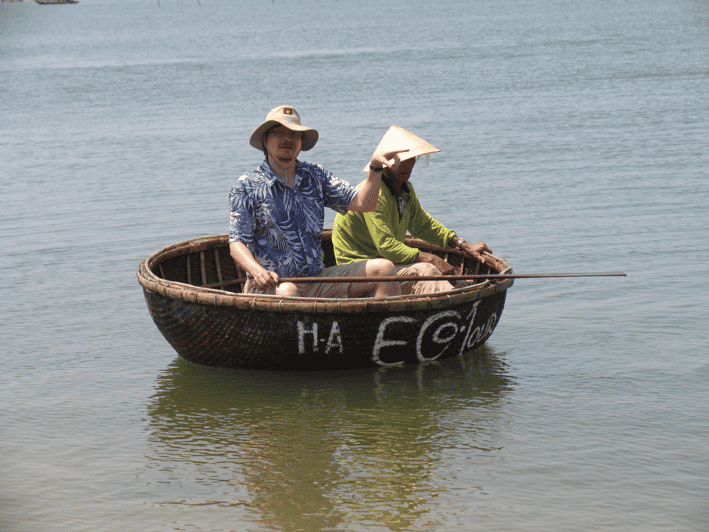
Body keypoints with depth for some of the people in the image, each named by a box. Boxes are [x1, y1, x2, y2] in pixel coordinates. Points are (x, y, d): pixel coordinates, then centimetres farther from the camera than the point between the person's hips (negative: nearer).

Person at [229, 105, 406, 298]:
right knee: (286, 291, -41)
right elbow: (237, 244, -7)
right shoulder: (247, 186, -1)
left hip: (317, 280, 5)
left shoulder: (316, 176, 13)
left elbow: (361, 203, 7)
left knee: (384, 268, -8)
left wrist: (375, 169, -10)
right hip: (271, 283, -5)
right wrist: (257, 271, -27)